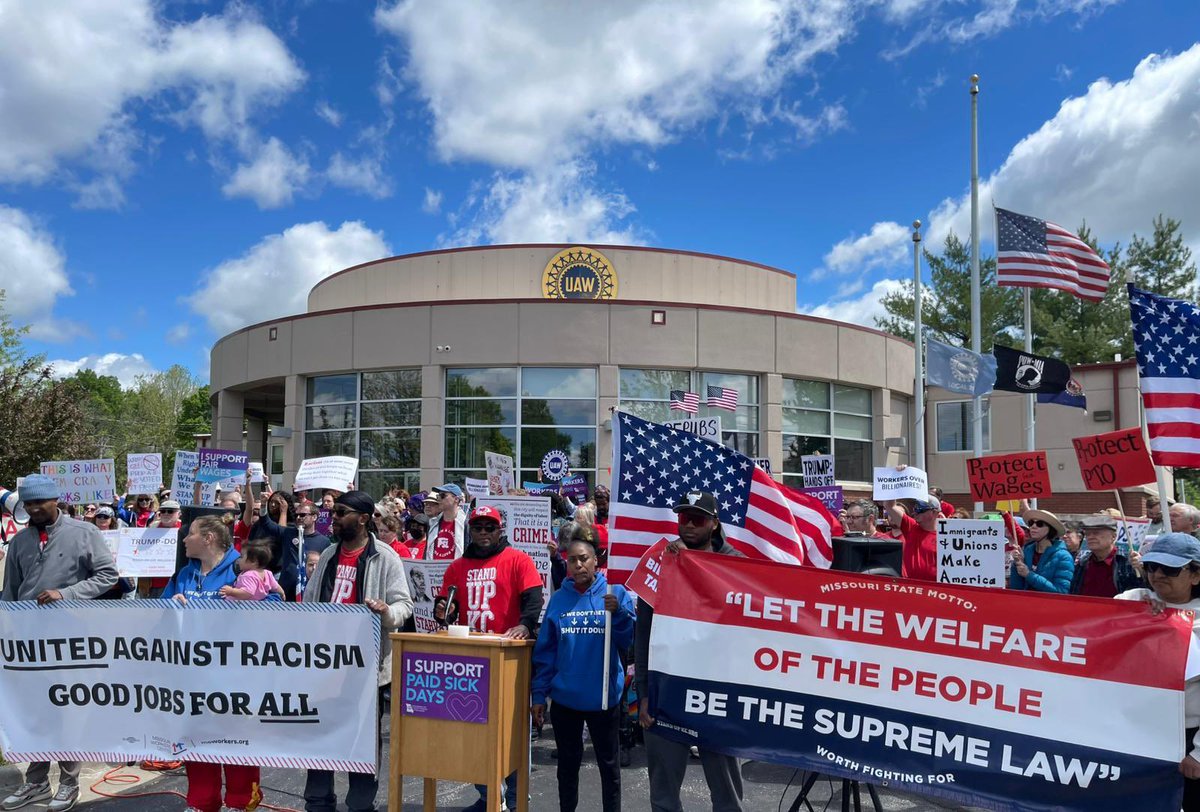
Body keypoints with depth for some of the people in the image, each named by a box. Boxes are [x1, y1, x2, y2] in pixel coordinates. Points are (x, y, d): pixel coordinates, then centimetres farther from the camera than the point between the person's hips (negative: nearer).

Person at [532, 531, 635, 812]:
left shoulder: (616, 594, -5)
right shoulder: (558, 600, 0)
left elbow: (631, 641, -9)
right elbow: (545, 652, 2)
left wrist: (618, 614, -25)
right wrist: (539, 694, -1)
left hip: (604, 696, -2)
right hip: (564, 697, 2)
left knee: (608, 763, 12)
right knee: (568, 763, 16)